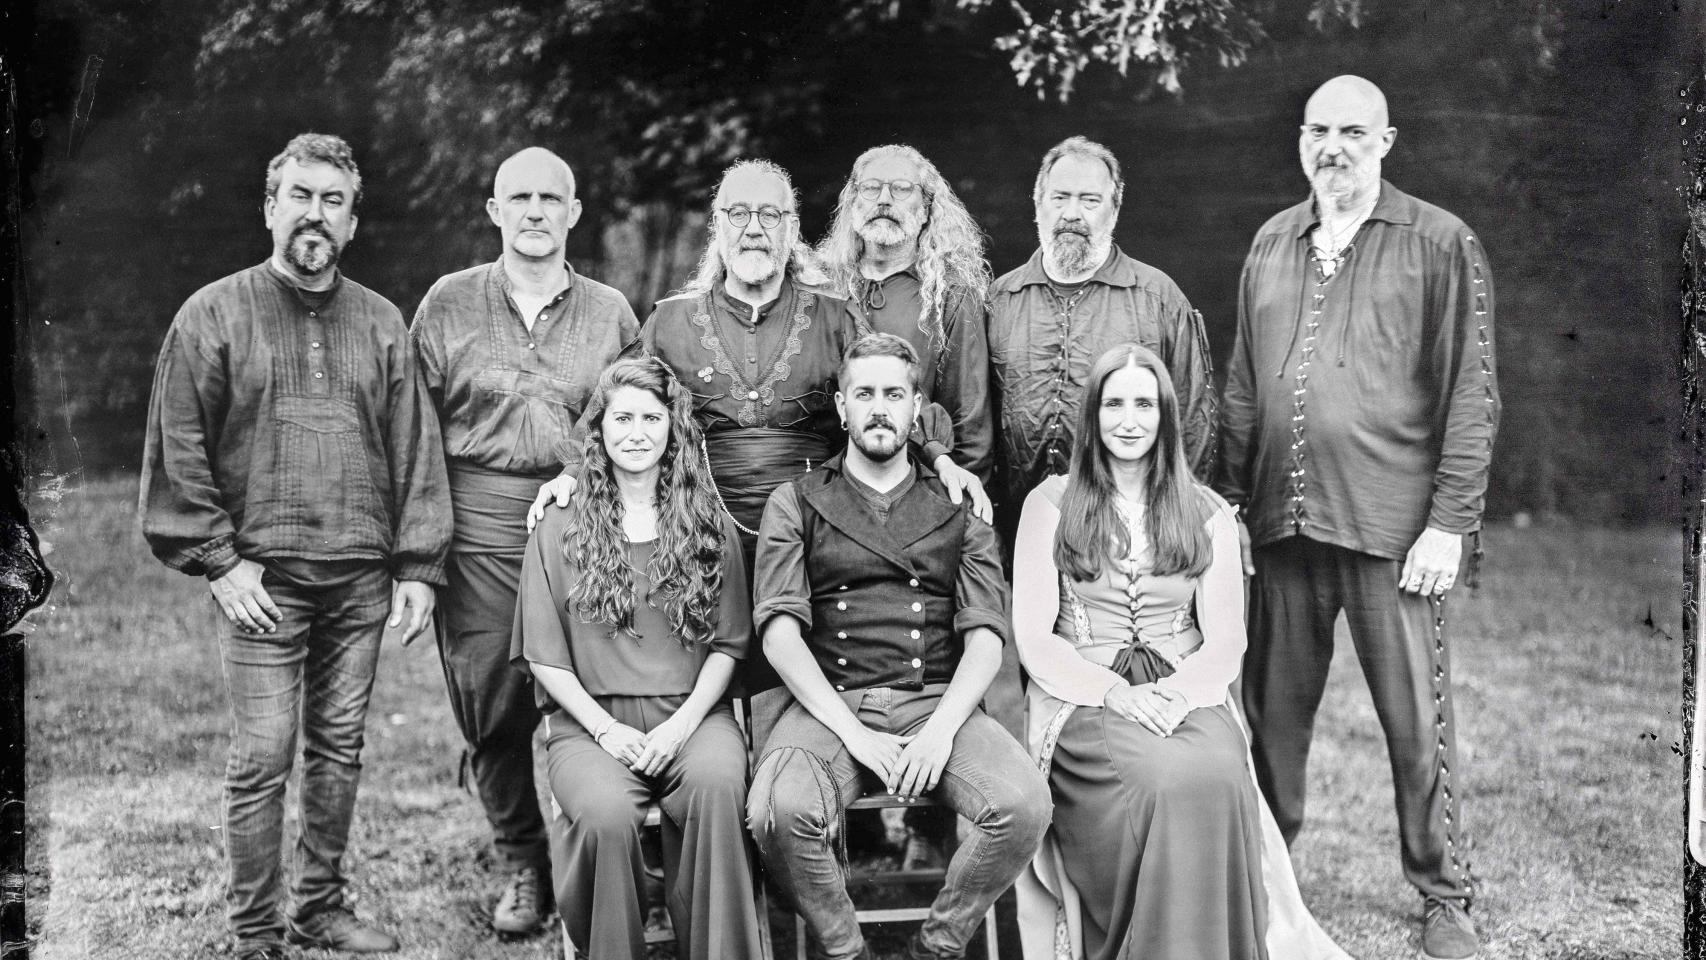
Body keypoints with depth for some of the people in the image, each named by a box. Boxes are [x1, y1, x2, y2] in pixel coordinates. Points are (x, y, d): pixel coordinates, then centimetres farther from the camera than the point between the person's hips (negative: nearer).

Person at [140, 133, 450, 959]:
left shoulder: (381, 323, 10)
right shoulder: (214, 315, 0)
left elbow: (414, 447, 10)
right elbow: (178, 449, -2)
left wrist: (416, 564, 4)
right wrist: (219, 561, -8)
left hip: (361, 577, 3)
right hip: (262, 575, -3)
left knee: (339, 749, 11)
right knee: (261, 758, -2)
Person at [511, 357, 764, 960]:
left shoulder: (709, 525, 13)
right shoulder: (559, 531, 11)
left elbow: (727, 644, 9)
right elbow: (544, 656, 6)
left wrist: (682, 723, -7)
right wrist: (606, 729, -8)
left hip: (692, 714, 1)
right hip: (590, 720, 0)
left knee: (716, 784, -35)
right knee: (605, 814, -34)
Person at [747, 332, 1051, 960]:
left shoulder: (959, 508, 16)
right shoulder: (795, 504, 12)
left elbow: (985, 635, 6)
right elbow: (780, 630, -1)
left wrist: (942, 728, -12)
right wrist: (852, 733, -13)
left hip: (938, 701, 1)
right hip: (830, 703, -1)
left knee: (1024, 806, -27)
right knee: (780, 811, -32)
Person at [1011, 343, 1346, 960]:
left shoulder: (1207, 515, 14)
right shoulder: (1051, 504, 8)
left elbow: (1225, 643, 8)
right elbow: (1032, 637, 1)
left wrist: (1172, 693, -13)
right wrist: (1116, 692, -14)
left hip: (1187, 696, 2)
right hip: (1083, 701, -2)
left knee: (1214, 778, -32)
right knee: (1162, 780, -33)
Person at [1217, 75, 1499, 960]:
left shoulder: (1438, 243, 0)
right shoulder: (1271, 245, 14)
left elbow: (1470, 394, -4)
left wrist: (1448, 523, -10)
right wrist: (1229, 502, 10)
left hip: (1392, 523, -4)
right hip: (1281, 522, 4)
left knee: (1415, 720, 4)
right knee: (1272, 711, 12)